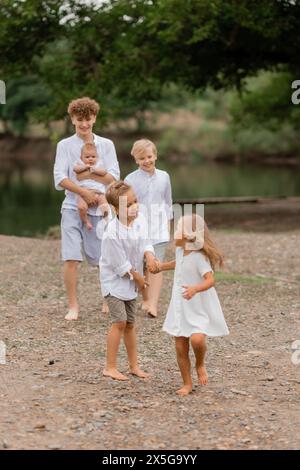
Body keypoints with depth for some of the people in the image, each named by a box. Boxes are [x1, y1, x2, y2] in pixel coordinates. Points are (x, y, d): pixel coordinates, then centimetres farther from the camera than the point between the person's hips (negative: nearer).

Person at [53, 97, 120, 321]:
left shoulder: (106, 145, 6)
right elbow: (60, 178, -8)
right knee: (71, 258, -9)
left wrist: (87, 175, -14)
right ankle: (73, 306, 0)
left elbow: (113, 176, -4)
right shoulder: (65, 145, 2)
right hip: (72, 208, -1)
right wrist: (84, 192, -19)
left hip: (98, 209, 1)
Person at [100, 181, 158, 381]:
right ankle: (110, 367, -4)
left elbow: (144, 243, 3)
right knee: (119, 322, -12)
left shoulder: (136, 223, -1)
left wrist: (149, 255, -19)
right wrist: (137, 277, -11)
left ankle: (134, 365, 21)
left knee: (130, 324, 13)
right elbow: (120, 264, -21)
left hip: (131, 283, 8)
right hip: (115, 281, -8)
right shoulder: (113, 232, -25)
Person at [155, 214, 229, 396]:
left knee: (197, 339, -27)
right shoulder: (180, 251, 5)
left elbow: (210, 280, -33)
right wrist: (162, 266, 45)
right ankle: (187, 383, 19)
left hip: (199, 309, -7)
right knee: (180, 348, 6)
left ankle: (200, 365, 5)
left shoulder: (199, 257, -20)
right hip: (180, 308, 7)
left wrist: (195, 289, -50)